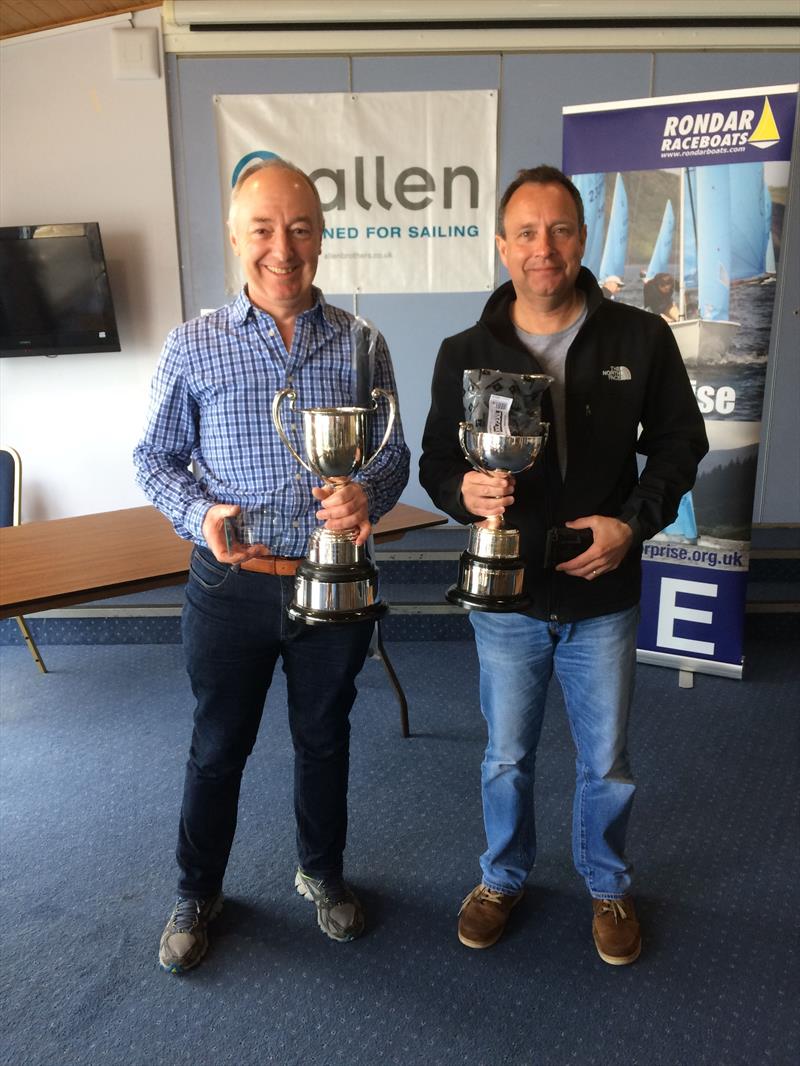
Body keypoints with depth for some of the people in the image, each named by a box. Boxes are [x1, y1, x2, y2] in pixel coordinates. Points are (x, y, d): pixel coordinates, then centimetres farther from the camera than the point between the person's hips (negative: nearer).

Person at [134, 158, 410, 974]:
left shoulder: (360, 345, -2)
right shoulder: (194, 346, -5)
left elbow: (394, 454, 4)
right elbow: (154, 457, 2)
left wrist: (367, 495, -19)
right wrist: (200, 514, -18)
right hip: (231, 586, -1)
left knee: (324, 738, 19)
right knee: (217, 748, 15)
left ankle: (322, 871, 44)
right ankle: (197, 892, 40)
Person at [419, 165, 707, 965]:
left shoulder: (640, 338, -5)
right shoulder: (464, 354, -3)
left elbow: (679, 443, 3)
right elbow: (435, 463, 1)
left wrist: (633, 521, -13)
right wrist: (466, 491, -22)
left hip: (603, 598, 0)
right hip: (506, 599, 1)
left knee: (606, 763, 16)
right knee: (505, 759, 17)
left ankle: (607, 886, 44)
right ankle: (502, 878, 44)